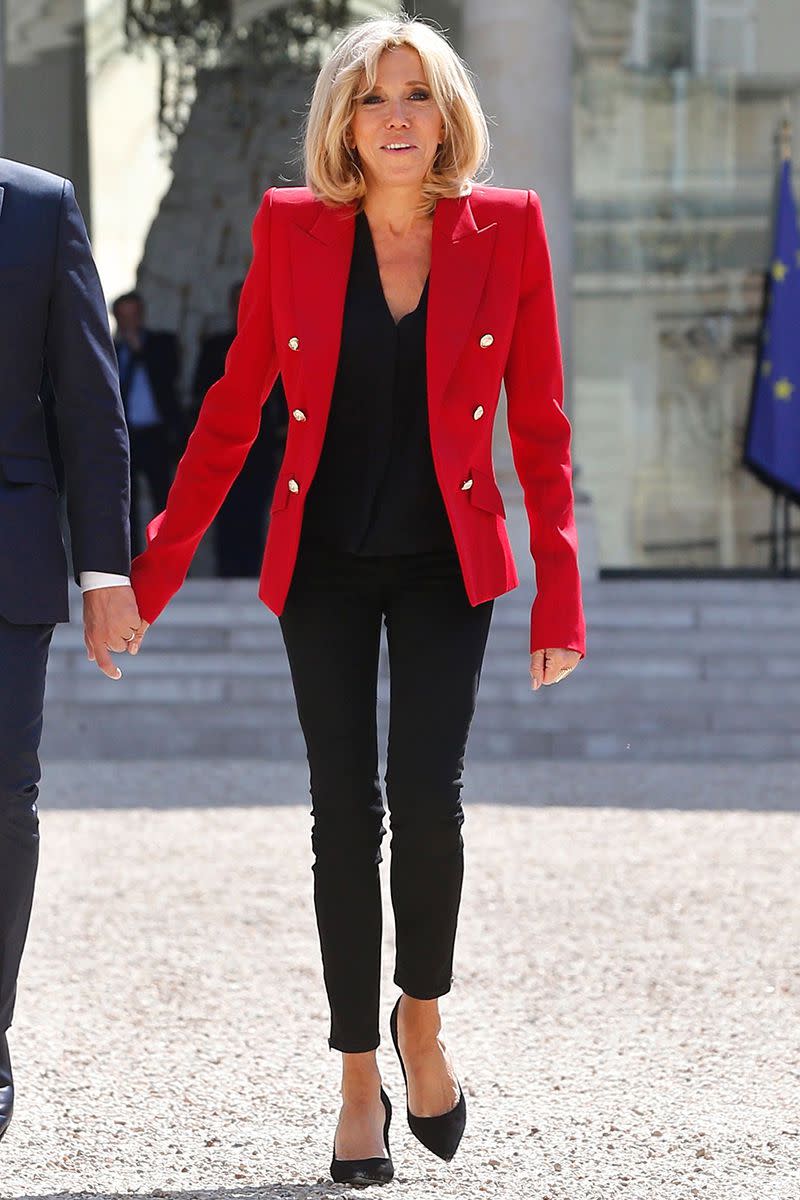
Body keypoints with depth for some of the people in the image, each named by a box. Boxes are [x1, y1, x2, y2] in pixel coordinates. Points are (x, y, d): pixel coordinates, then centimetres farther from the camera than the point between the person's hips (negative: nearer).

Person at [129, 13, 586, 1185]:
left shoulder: (506, 229, -5)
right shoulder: (292, 229, -4)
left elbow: (539, 423, 0)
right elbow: (233, 413, 3)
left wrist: (560, 592, -4)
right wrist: (152, 571, 2)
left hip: (446, 562, -1)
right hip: (326, 561, 1)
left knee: (427, 797, -15)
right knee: (346, 811, -1)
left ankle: (422, 1017, 12)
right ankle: (359, 1083, 11)